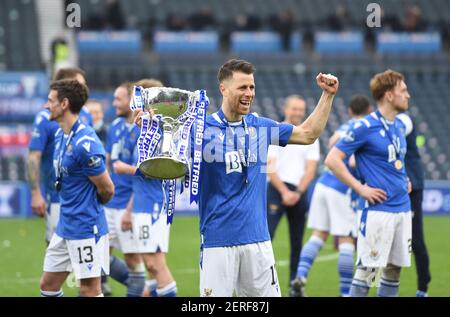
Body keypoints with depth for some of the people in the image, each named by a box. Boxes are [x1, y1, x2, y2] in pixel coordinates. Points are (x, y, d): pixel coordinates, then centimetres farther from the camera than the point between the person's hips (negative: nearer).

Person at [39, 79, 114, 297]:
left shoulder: (85, 144, -21)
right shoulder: (60, 134, 8)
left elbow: (107, 189, -15)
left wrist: (90, 206, 4)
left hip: (86, 229, -9)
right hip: (64, 227, 9)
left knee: (89, 289, -4)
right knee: (48, 285, 13)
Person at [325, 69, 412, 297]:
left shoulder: (399, 126, 13)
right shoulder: (365, 127, -12)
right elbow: (332, 160, -14)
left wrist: (403, 180, 15)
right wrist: (361, 188, -14)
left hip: (403, 208, 8)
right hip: (378, 209, -8)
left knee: (394, 268, 10)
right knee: (369, 270, -7)